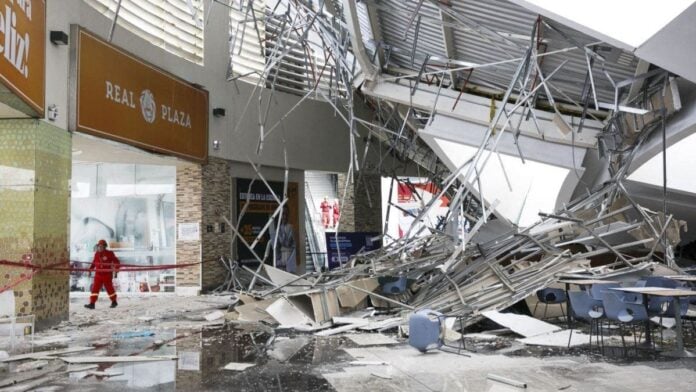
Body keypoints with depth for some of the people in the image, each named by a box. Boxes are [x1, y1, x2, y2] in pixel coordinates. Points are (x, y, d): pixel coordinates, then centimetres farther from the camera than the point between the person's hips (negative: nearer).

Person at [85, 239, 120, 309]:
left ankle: (114, 302, 26)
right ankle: (92, 304, -6)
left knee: (109, 288, 8)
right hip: (98, 275, 4)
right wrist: (90, 269, 10)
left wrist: (116, 270, -9)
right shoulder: (96, 254, 6)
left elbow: (116, 262, -4)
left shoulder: (109, 253, -7)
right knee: (95, 288, -6)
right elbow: (94, 262, 21)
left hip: (107, 275, -4)